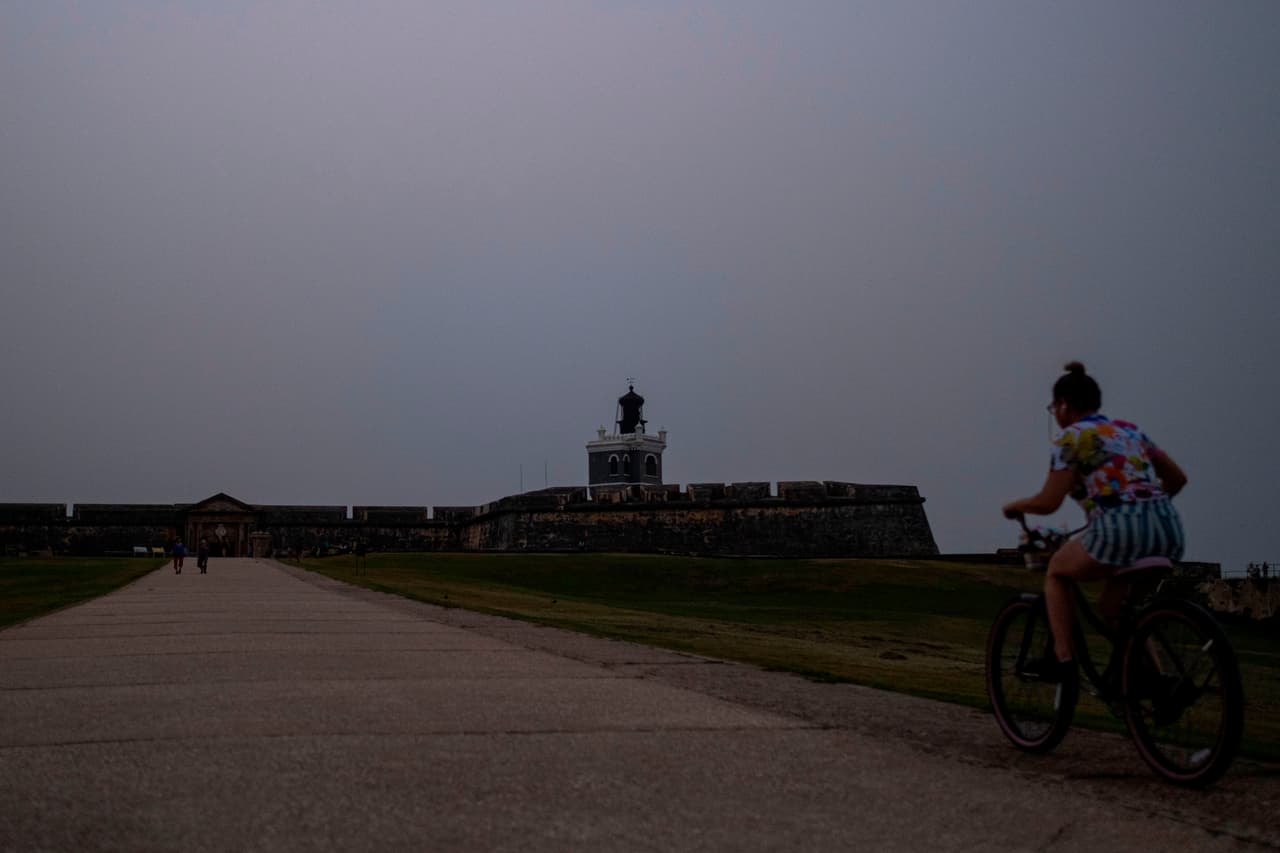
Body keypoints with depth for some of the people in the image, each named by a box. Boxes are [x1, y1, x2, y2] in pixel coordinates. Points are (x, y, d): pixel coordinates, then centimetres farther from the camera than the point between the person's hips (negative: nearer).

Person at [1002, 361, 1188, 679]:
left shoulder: (1072, 437, 4)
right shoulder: (1129, 429, 23)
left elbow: (1048, 502, -1)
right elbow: (1177, 478, 24)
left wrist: (1015, 506, 18)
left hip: (1122, 531, -6)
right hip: (1169, 530, 7)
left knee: (1056, 571, 22)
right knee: (1116, 605, 27)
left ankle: (1063, 658, 12)